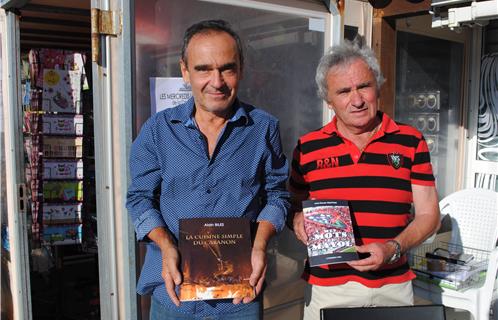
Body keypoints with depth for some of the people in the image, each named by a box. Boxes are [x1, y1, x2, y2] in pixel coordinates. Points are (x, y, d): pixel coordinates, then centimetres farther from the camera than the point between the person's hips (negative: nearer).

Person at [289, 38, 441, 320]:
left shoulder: (411, 142, 0)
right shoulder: (308, 148, 0)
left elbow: (428, 215, 0)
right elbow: (295, 208, 11)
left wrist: (393, 248, -16)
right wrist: (300, 220, -11)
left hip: (393, 286, 0)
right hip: (327, 285, 0)